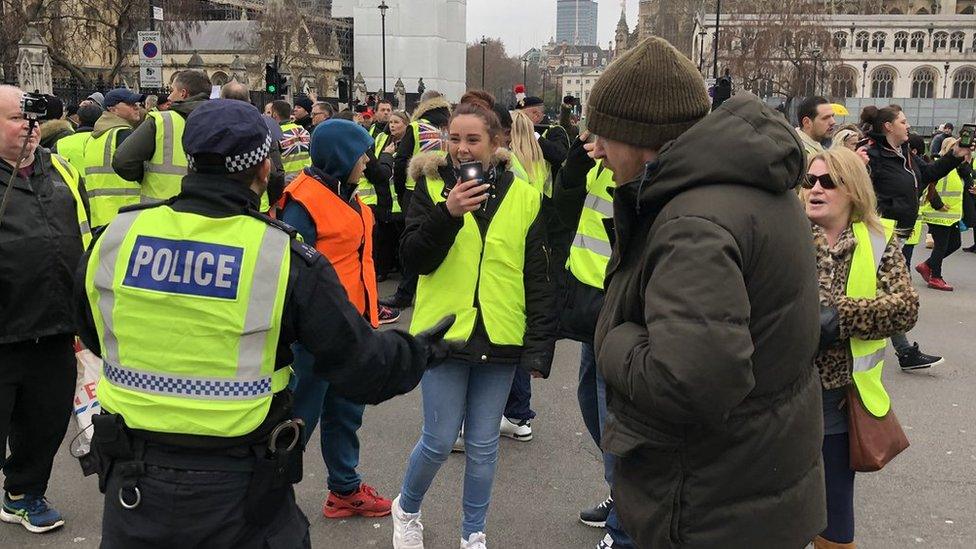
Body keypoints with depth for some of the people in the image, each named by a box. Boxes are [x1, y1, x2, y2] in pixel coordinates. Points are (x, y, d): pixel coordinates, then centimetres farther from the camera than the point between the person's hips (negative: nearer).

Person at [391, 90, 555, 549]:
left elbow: (537, 279, 2)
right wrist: (447, 214, -23)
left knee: (483, 445, 11)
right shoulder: (432, 186, -1)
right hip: (443, 333, -1)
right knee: (440, 441, 3)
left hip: (499, 339, 1)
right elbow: (413, 260, -8)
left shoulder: (524, 197, 1)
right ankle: (406, 509, 33)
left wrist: (540, 346, -2)